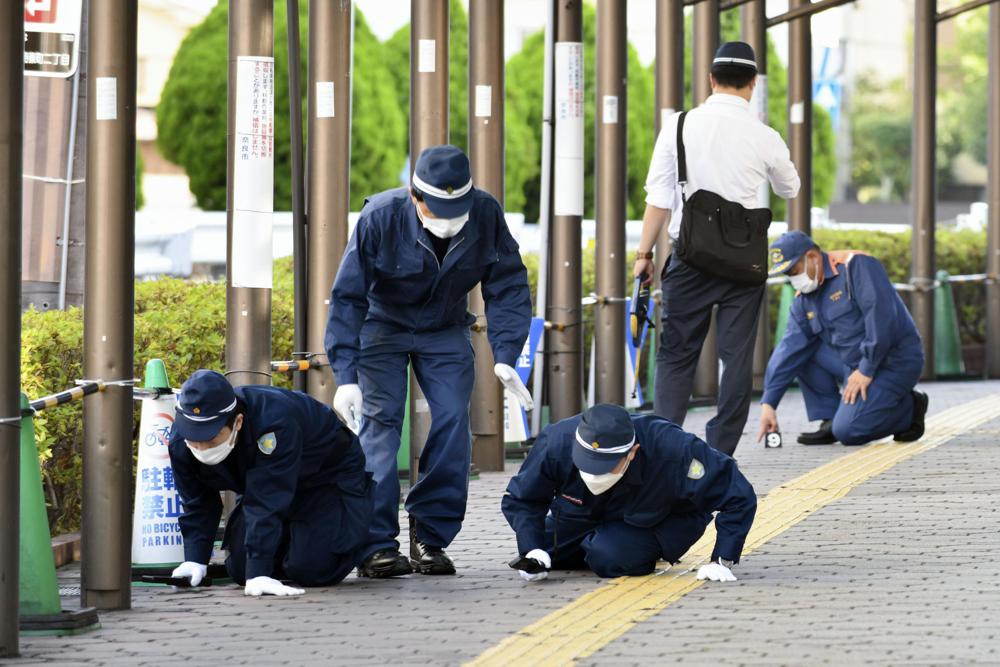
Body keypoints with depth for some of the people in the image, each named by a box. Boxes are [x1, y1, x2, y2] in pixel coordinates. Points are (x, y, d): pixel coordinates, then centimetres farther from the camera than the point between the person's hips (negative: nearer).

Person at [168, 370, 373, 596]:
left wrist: (257, 574, -49)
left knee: (310, 570, -20)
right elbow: (197, 505, -10)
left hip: (331, 474, -6)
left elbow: (267, 505, -47)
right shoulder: (180, 438, -23)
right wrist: (194, 561, -21)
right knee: (239, 569, -4)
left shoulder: (274, 422, -44)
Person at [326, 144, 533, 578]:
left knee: (453, 423, -11)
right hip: (382, 326, -3)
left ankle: (431, 536, -1)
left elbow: (508, 287, -11)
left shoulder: (486, 214, -23)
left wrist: (505, 358, -22)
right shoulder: (380, 218, -29)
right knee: (380, 423, -15)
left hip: (445, 331, 3)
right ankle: (375, 545, -15)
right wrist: (346, 376, -32)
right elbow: (347, 297, -25)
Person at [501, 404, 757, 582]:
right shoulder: (556, 442, -34)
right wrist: (532, 550, -30)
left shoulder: (673, 450, -43)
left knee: (609, 558, -28)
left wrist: (722, 562, -33)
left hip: (660, 522, -4)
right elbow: (520, 500, -15)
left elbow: (738, 495, -32)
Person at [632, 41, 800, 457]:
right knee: (737, 357, 6)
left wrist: (644, 254, 4)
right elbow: (789, 188, 18)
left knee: (676, 355, 6)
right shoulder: (763, 138, -2)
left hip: (690, 258, 0)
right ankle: (719, 455, 2)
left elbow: (659, 196, -2)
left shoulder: (679, 126, -2)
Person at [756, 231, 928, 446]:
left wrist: (866, 371, -22)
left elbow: (882, 317, -25)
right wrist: (769, 403, -6)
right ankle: (829, 420, 1)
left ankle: (909, 409, 2)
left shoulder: (856, 266, -16)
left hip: (895, 362, -8)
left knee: (847, 431, -21)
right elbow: (789, 350, 2)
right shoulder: (804, 301, 8)